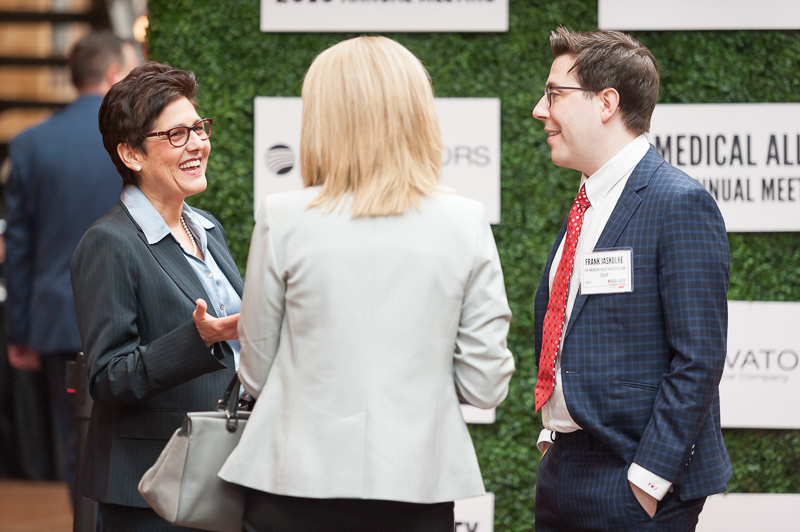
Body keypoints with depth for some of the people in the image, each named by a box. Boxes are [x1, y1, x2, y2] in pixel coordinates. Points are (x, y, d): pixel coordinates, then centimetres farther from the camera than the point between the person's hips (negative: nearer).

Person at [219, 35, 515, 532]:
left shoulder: (284, 218, -4)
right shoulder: (465, 222, -2)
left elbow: (255, 374, 3)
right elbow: (486, 386, -1)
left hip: (298, 486, -1)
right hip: (417, 490, 1)